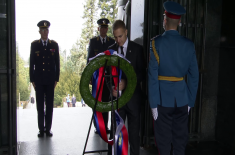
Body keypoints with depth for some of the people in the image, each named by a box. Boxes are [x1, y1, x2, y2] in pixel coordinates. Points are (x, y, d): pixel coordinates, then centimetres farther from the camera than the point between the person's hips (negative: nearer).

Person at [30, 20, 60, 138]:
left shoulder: (54, 45, 7)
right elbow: (31, 63, 5)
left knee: (50, 104, 4)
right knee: (40, 105, 4)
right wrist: (32, 79, 0)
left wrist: (56, 79, 2)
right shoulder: (34, 45, 6)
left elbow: (57, 63, 7)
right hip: (38, 79, 0)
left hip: (50, 79, 0)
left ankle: (48, 128, 11)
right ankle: (41, 129, 11)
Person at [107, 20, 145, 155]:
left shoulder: (137, 49, -1)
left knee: (134, 132, 8)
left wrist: (127, 82, -20)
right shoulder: (111, 50, 7)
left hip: (133, 97, -1)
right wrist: (111, 88, -11)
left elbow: (142, 73, -5)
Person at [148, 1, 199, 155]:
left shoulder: (157, 42, -9)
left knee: (164, 140, 8)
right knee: (181, 139, 14)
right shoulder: (189, 44, 0)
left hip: (163, 98, -3)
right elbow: (194, 76, 3)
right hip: (182, 99, 3)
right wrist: (190, 101, 11)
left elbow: (153, 75, -12)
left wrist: (153, 103, -7)